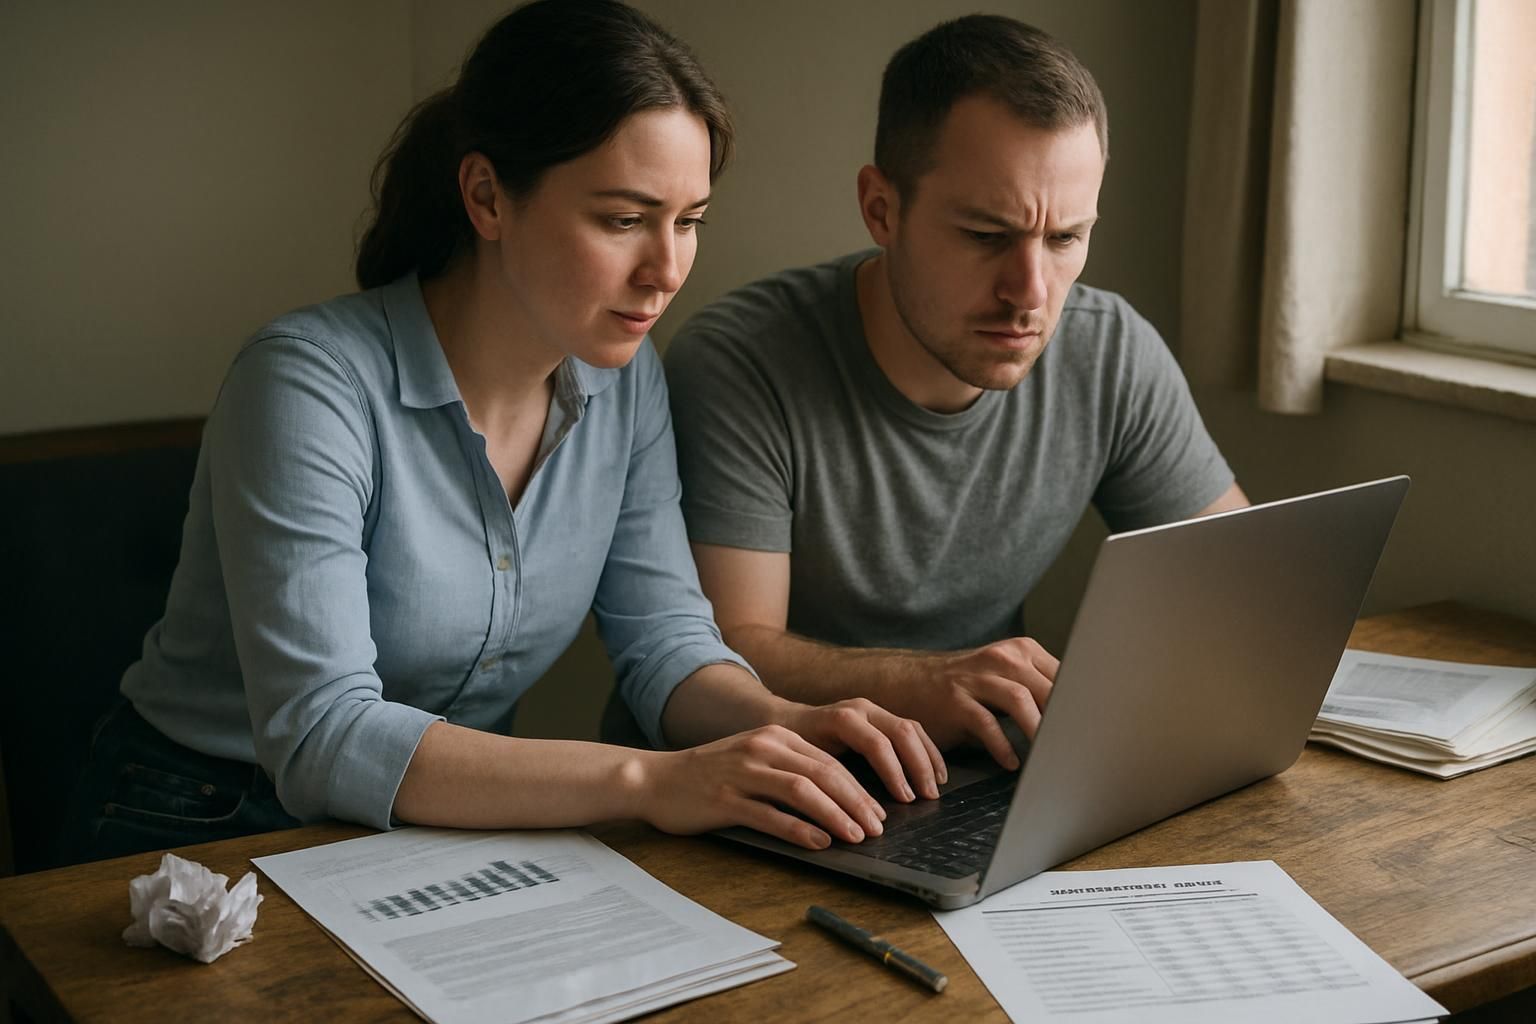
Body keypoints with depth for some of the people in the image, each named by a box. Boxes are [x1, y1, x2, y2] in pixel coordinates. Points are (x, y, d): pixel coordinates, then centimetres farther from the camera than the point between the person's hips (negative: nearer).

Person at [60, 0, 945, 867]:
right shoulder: (312, 385, -23)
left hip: (453, 834, 5)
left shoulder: (624, 379, -2)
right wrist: (647, 780, -38)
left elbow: (664, 634, -2)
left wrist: (782, 724, -24)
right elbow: (319, 737, -30)